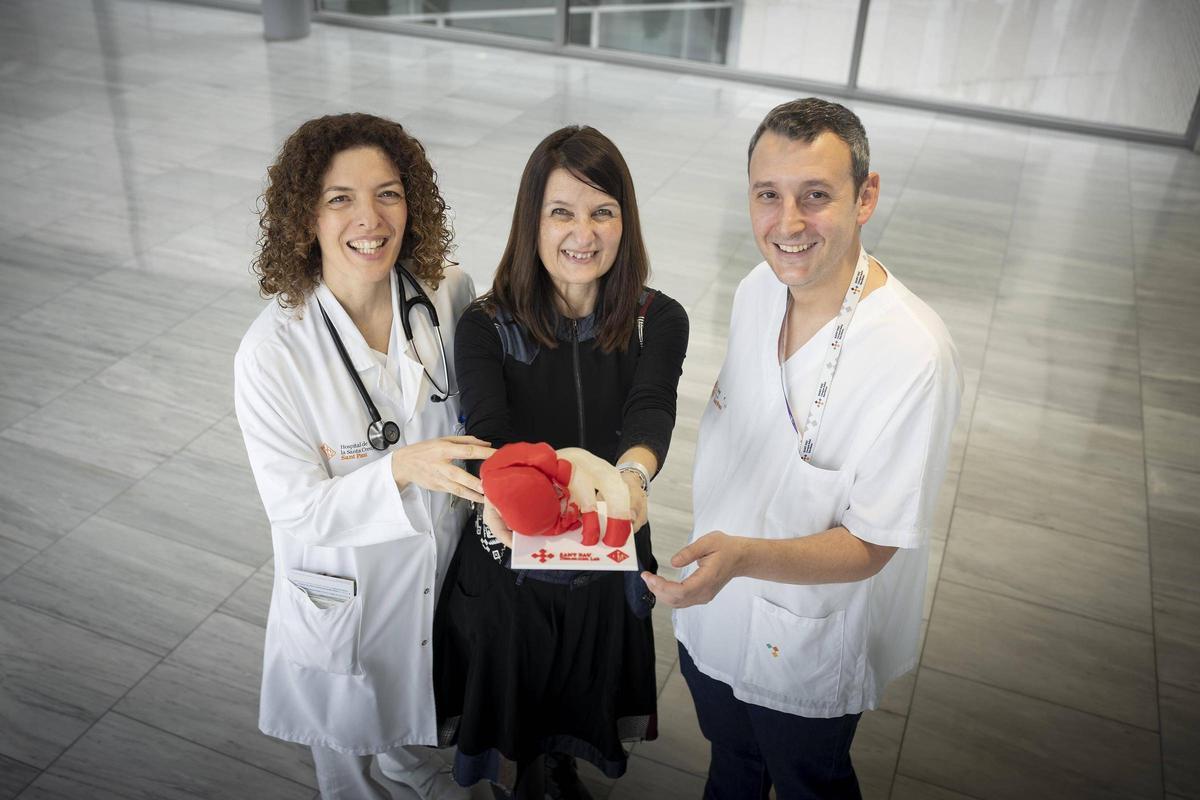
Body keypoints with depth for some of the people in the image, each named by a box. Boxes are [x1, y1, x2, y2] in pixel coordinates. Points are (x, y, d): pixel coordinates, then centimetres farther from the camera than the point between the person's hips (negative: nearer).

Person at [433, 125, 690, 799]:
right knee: (509, 699, 23)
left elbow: (652, 412, -30)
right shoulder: (487, 327, -16)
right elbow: (488, 430, -30)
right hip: (508, 561, -1)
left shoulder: (659, 322, -13)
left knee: (581, 696, 27)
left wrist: (633, 472, -53)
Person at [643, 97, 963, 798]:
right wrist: (710, 556, 11)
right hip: (715, 602, 6)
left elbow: (869, 546, -27)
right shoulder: (759, 290, -11)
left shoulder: (914, 357, -33)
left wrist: (741, 556, -43)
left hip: (809, 644, -5)